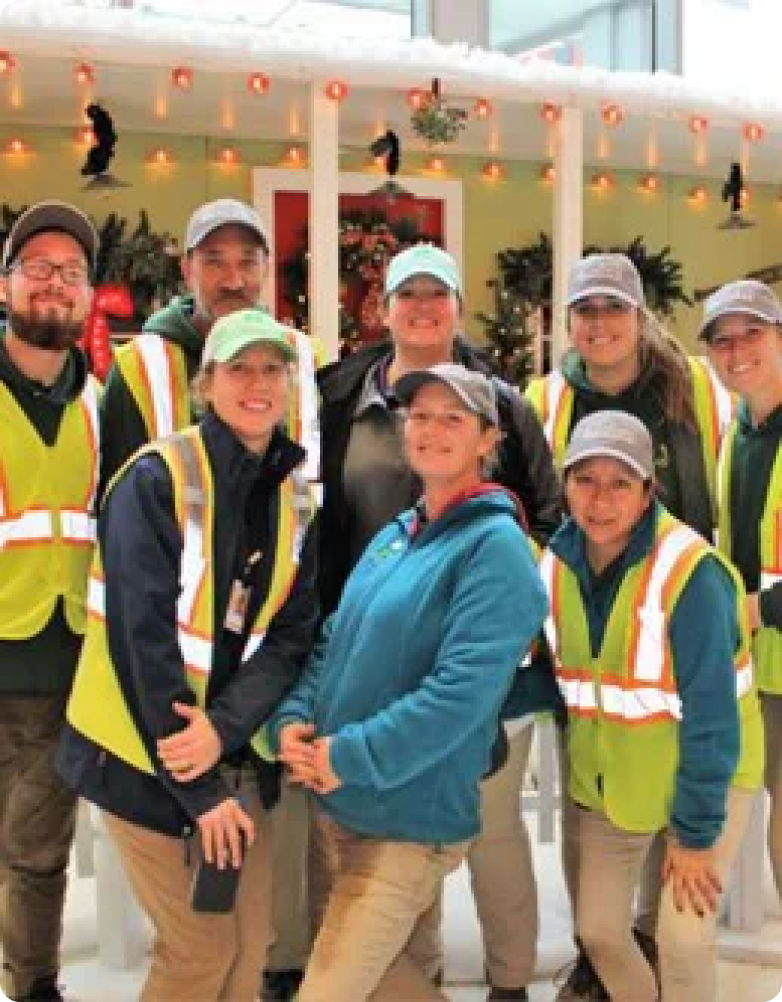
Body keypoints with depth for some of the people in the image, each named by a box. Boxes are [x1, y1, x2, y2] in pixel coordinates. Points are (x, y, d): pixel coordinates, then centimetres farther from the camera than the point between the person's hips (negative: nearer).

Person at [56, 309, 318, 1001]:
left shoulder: (296, 497, 3)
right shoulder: (156, 480, -16)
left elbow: (292, 636, -2)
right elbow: (143, 639, -21)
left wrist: (223, 726, -20)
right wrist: (198, 788, -20)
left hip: (238, 752, 6)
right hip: (146, 753, -6)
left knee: (250, 943, 11)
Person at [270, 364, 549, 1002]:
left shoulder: (495, 545, -14)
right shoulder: (394, 537, 10)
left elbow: (463, 689, -24)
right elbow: (335, 641, 13)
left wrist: (352, 756, -22)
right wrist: (294, 720, -5)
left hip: (411, 823, -8)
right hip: (338, 805, 8)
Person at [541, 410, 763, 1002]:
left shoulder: (689, 572, -27)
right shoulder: (557, 563, -9)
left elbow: (712, 716, -24)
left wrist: (695, 832, -20)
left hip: (703, 779, -5)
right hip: (608, 781, 5)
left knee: (683, 937, -7)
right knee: (597, 930, 10)